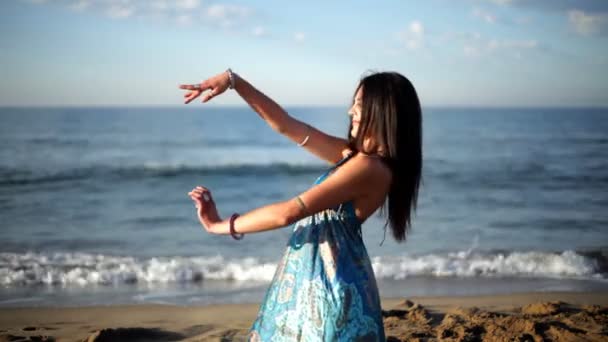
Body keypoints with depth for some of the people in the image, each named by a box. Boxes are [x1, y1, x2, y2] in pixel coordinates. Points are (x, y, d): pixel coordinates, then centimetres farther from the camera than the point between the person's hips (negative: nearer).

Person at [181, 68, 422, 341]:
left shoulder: (368, 167, -19)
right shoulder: (352, 154, 8)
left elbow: (288, 213, -20)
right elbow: (285, 125, 10)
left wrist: (220, 226, -10)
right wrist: (233, 80, 3)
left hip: (330, 282, -9)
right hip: (312, 278, 9)